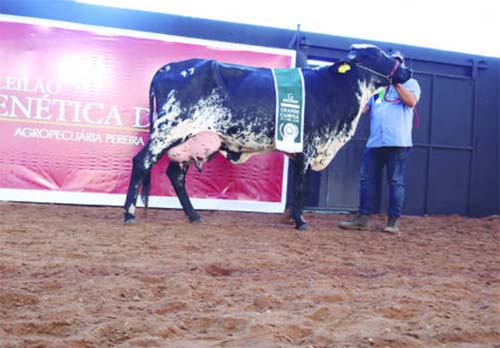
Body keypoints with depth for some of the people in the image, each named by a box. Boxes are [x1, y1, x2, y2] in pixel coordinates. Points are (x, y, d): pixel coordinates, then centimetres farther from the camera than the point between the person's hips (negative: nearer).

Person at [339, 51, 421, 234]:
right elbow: (362, 108, 14)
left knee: (396, 181, -2)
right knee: (367, 179, 3)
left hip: (398, 143, -4)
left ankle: (393, 221, 4)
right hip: (374, 142, 5)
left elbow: (411, 102, -9)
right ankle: (362, 218, 8)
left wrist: (396, 83, -8)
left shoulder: (410, 83, 11)